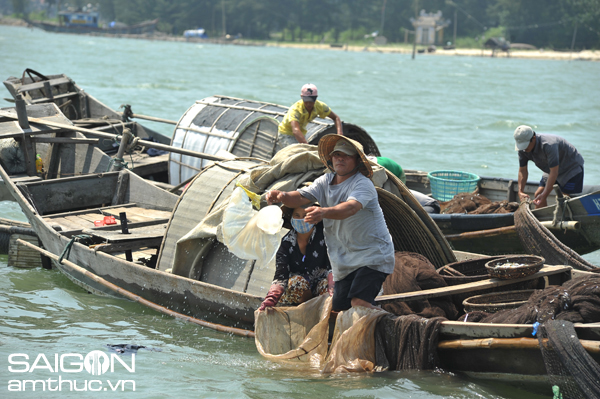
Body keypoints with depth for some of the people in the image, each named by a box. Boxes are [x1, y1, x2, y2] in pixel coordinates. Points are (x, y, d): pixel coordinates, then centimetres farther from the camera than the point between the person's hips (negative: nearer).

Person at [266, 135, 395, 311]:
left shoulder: (363, 184, -15)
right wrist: (282, 196, -28)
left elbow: (351, 207, -35)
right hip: (345, 260, 7)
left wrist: (324, 213, -54)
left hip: (372, 255, -7)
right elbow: (301, 196, -4)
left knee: (359, 303, -25)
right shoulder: (325, 182, 8)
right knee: (339, 308, 5)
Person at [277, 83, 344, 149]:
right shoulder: (295, 109, -36)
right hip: (286, 134, -7)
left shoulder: (319, 106, -18)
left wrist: (339, 133, -25)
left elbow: (336, 118, -5)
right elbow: (295, 131, -51)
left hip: (302, 134, 7)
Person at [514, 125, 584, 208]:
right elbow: (522, 170, -6)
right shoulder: (523, 149, -16)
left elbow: (554, 172, -38)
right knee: (538, 196, 0)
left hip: (573, 166, -8)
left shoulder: (549, 145, -39)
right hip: (552, 169, 8)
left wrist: (544, 195, -40)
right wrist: (520, 191, -18)